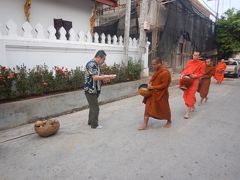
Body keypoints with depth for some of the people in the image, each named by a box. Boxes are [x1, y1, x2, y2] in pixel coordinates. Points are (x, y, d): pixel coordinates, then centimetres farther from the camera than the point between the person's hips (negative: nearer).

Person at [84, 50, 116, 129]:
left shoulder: (96, 64, 12)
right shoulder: (91, 64, -20)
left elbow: (98, 75, 18)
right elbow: (95, 77, -29)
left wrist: (105, 77, -1)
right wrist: (107, 76, -25)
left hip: (94, 90, 10)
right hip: (91, 90, -10)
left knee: (93, 106, 19)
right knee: (95, 107, -2)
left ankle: (91, 121, 32)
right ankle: (94, 124, 10)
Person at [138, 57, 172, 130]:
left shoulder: (165, 72, -19)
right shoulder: (156, 71, 7)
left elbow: (164, 85, -20)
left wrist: (153, 87, -22)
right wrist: (150, 84, -1)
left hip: (161, 94, -7)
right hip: (152, 93, 7)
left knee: (164, 108, 11)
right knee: (148, 107, 2)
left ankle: (169, 121, 37)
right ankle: (145, 124, 9)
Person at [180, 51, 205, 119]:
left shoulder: (201, 63, -3)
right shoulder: (189, 61, 10)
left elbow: (202, 73, -3)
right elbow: (185, 69, 14)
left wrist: (195, 76, -20)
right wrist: (183, 74, -5)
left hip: (194, 80, -5)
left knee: (190, 94, -11)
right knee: (186, 94, 10)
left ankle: (188, 111, -7)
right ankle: (192, 106, 35)